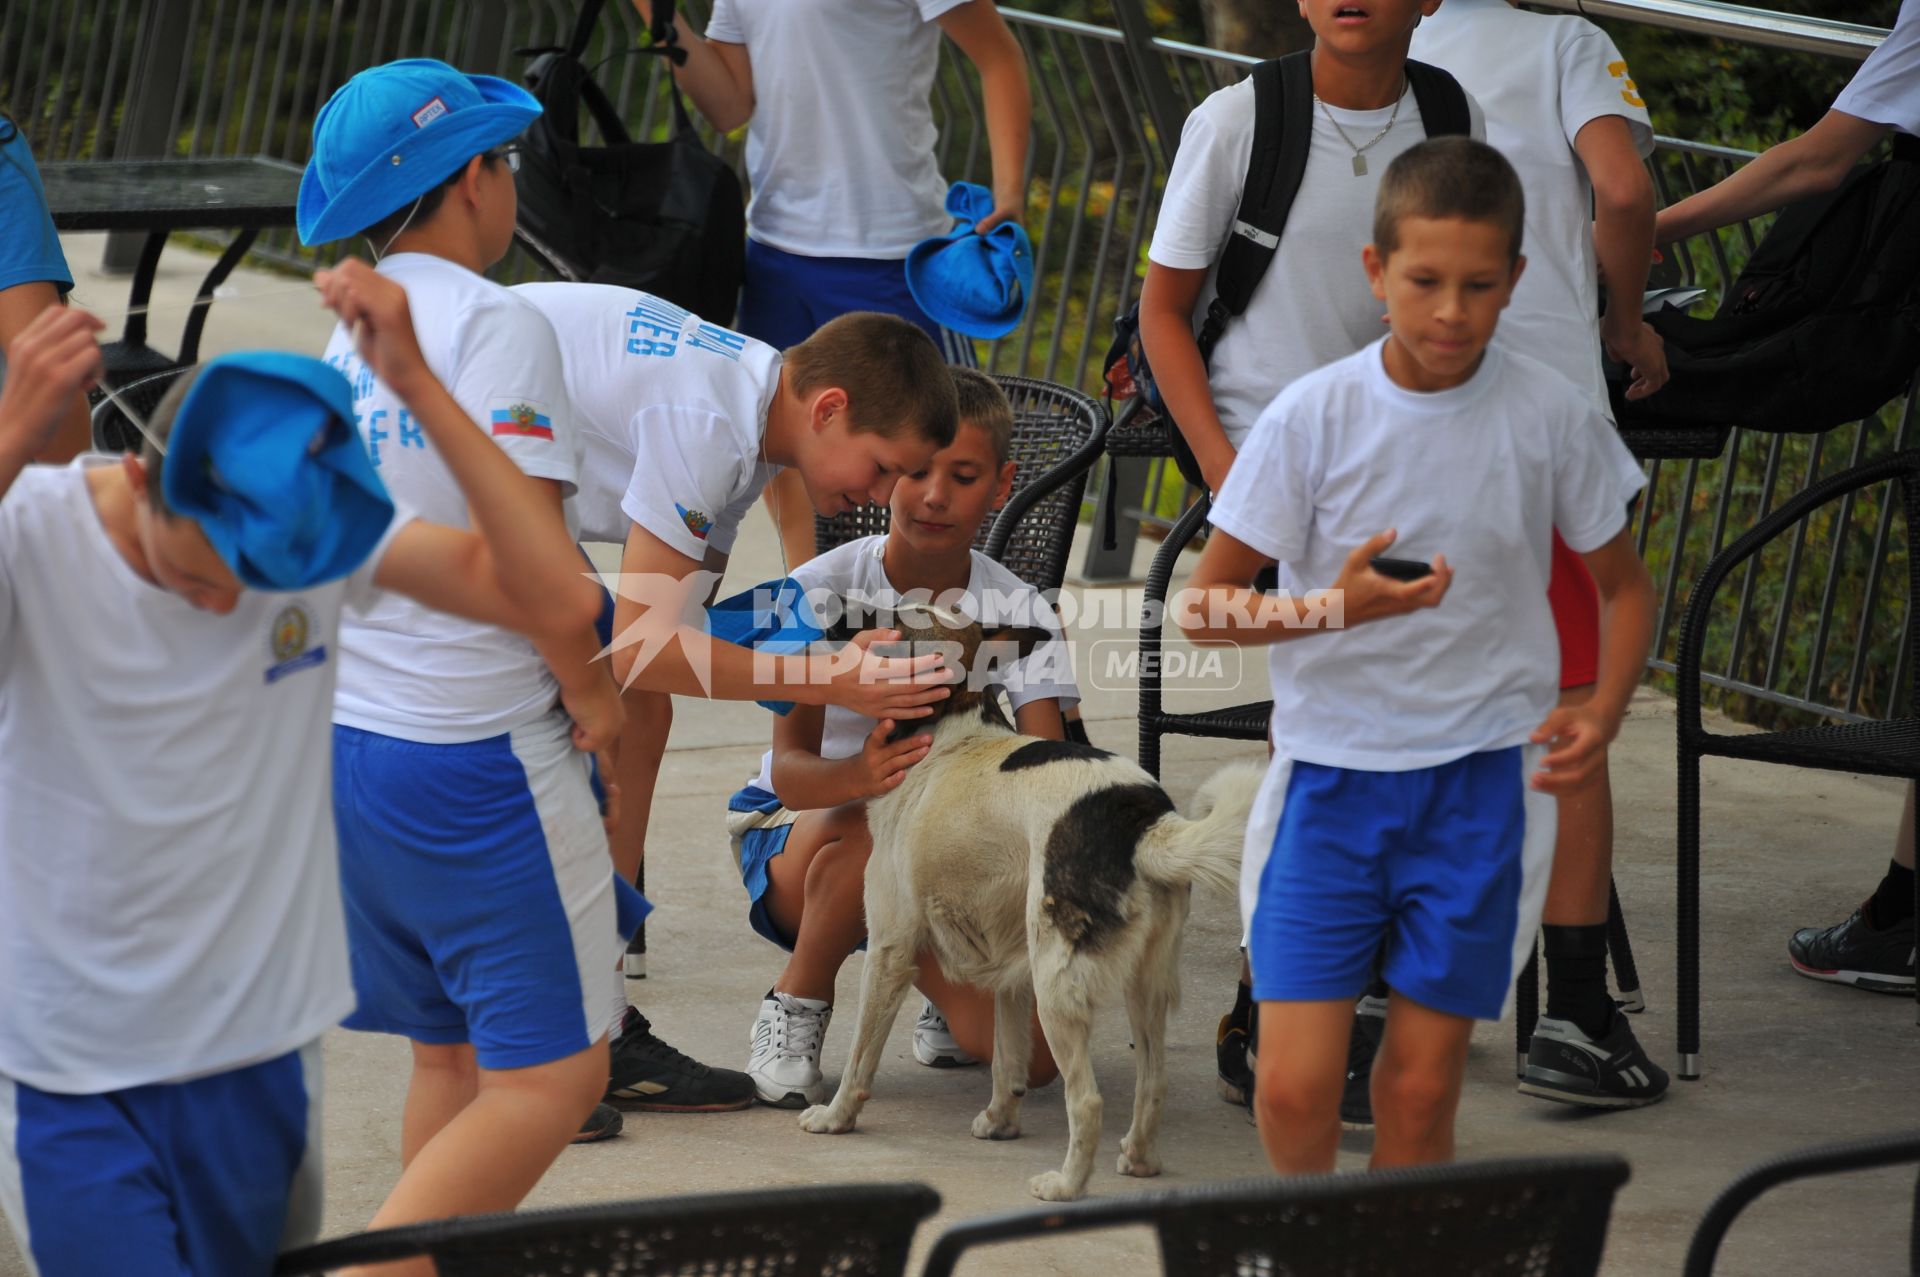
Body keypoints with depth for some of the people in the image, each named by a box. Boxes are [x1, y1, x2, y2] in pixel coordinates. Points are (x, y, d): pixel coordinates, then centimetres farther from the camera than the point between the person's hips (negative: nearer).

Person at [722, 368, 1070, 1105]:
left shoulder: (1015, 612, -7)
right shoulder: (824, 592, -15)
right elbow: (791, 768, -24)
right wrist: (860, 774, -48)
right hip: (798, 836, -2)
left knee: (1030, 1053, -21)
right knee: (877, 828, -40)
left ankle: (940, 990, 16)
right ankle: (795, 1010, -13)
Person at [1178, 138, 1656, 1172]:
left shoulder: (1553, 417, -3)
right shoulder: (1314, 416, -7)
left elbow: (1623, 586, 11)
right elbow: (1205, 608, -3)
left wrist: (1601, 716, -7)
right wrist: (1337, 608, -21)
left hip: (1482, 783, 1)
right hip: (1331, 768, -1)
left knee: (1421, 1090, 0)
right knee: (1294, 1087, -7)